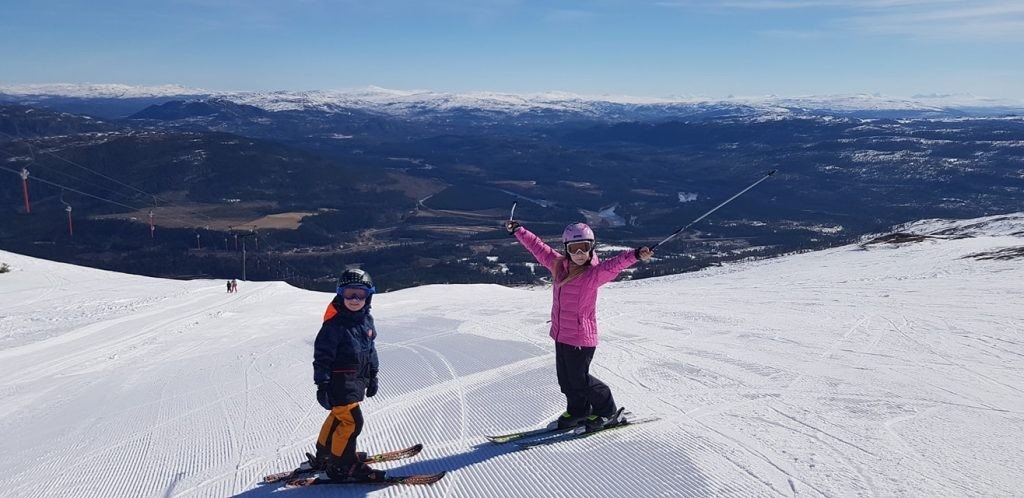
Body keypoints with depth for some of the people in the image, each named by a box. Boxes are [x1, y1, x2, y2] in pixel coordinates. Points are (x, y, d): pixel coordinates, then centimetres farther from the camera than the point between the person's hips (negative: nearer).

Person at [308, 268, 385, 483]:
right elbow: (322, 355, -17)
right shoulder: (335, 323, -19)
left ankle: (324, 455, 39)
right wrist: (322, 385, -18)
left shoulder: (367, 320, 4)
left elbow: (370, 349, 15)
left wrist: (372, 376, 18)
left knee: (339, 416, 21)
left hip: (356, 380, 8)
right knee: (351, 421, -9)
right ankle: (342, 466, 6)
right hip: (339, 382, -8)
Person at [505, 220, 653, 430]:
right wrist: (518, 231, 23)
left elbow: (615, 264, -33)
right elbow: (540, 248, 16)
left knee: (579, 380, 2)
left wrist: (636, 255, -52)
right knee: (565, 378, 16)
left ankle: (607, 411, 23)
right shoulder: (558, 266, 3)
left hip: (581, 337, -6)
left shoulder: (594, 273, -15)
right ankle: (577, 410, 38)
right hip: (561, 334, 7)